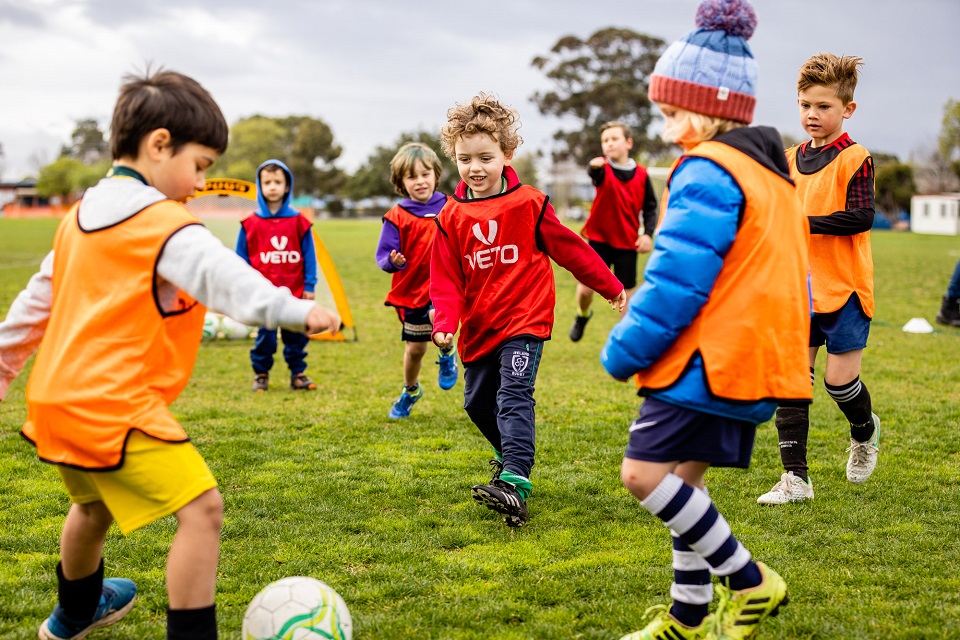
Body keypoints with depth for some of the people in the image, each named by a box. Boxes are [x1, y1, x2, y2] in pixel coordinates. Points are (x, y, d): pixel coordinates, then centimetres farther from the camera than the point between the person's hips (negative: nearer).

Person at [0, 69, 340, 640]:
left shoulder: (82, 216, 15)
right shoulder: (166, 226, -13)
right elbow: (223, 277, -29)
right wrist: (296, 311, -39)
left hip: (56, 400, 10)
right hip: (116, 405, -10)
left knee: (96, 503, 32)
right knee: (202, 508, -11)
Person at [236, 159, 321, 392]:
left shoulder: (299, 222, 1)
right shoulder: (251, 223, -1)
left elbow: (309, 256, 4)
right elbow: (242, 258, 4)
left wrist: (309, 286, 1)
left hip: (294, 292, 1)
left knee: (296, 335, 7)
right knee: (265, 335, 2)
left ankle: (298, 374, 19)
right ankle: (261, 375, 16)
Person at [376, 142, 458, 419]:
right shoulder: (397, 217, -7)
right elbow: (383, 256, -9)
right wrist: (393, 261, -30)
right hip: (413, 289, 1)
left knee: (438, 315, -33)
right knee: (415, 349, 11)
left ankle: (447, 354, 0)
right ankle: (410, 392, 41)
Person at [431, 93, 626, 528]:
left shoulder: (529, 204, -5)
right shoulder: (451, 217, 2)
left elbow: (569, 248, 3)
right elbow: (445, 279, 1)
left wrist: (610, 287, 9)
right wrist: (445, 323, -15)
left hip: (524, 318, -5)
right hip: (478, 326, 5)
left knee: (514, 396, -20)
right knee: (478, 403, 15)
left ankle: (514, 484, -32)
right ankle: (510, 454, 43)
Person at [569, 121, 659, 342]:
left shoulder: (641, 174, -2)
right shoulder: (603, 168, -9)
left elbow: (650, 207, 6)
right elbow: (595, 175, -34)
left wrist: (648, 233, -9)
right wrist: (595, 167, -58)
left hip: (627, 243, 1)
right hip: (599, 238, -1)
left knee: (627, 293, 3)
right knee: (585, 288, -5)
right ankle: (583, 316, 28)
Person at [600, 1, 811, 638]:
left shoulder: (708, 172, -14)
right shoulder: (773, 171, 18)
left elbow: (676, 280, -20)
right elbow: (779, 276, 24)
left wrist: (625, 351, -9)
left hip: (708, 359, -10)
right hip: (751, 359, 10)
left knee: (645, 470, -12)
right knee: (684, 478, 14)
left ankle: (748, 580, -4)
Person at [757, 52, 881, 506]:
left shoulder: (854, 159, -9)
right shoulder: (791, 159, 9)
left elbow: (861, 218, -18)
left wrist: (806, 222, -23)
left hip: (844, 287, -5)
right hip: (799, 289, 5)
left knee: (839, 378, -2)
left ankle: (865, 430, 33)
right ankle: (795, 478, 6)